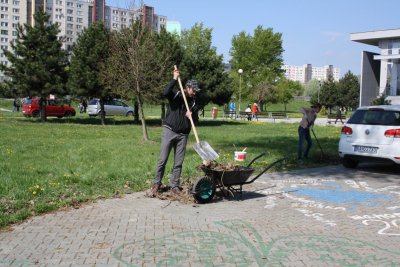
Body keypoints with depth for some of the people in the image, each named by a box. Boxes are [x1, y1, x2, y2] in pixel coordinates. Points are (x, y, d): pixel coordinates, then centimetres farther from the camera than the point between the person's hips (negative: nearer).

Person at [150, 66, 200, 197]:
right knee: (163, 159, -4)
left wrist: (191, 116, -8)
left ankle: (174, 186, 12)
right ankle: (156, 184, 7)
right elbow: (166, 92, -22)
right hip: (169, 131, -4)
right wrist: (174, 79, -24)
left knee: (178, 162, 4)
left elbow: (196, 120, 14)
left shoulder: (193, 103, 13)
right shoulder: (175, 95, 1)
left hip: (183, 135, 4)